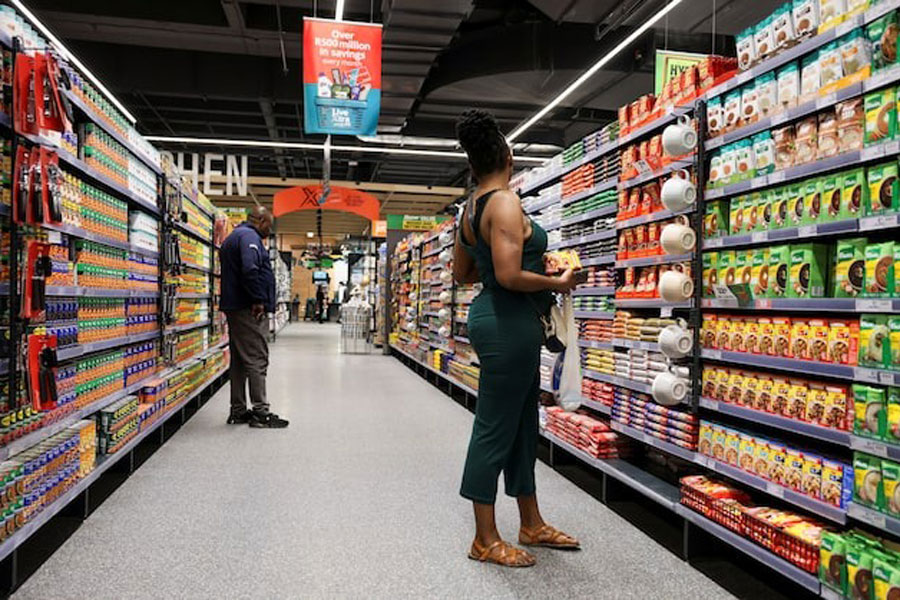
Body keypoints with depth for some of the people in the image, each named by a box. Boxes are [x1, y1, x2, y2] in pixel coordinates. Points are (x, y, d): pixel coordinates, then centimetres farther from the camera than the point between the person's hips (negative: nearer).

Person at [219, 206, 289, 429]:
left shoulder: (233, 237, 24)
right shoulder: (249, 236, -11)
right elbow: (250, 269, -26)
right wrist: (259, 299, -20)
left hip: (234, 308, 11)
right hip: (249, 310, -11)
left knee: (239, 360, 12)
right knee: (257, 360, -8)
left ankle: (238, 411, 18)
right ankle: (260, 412, -5)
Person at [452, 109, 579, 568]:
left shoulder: (471, 208, 12)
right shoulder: (505, 202, -16)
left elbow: (462, 273, 18)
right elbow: (509, 277, -24)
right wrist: (558, 283, -10)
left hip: (501, 321, 10)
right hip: (510, 323, -10)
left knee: (523, 422, 17)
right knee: (496, 427, 0)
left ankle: (532, 525, 31)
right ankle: (486, 540, 15)